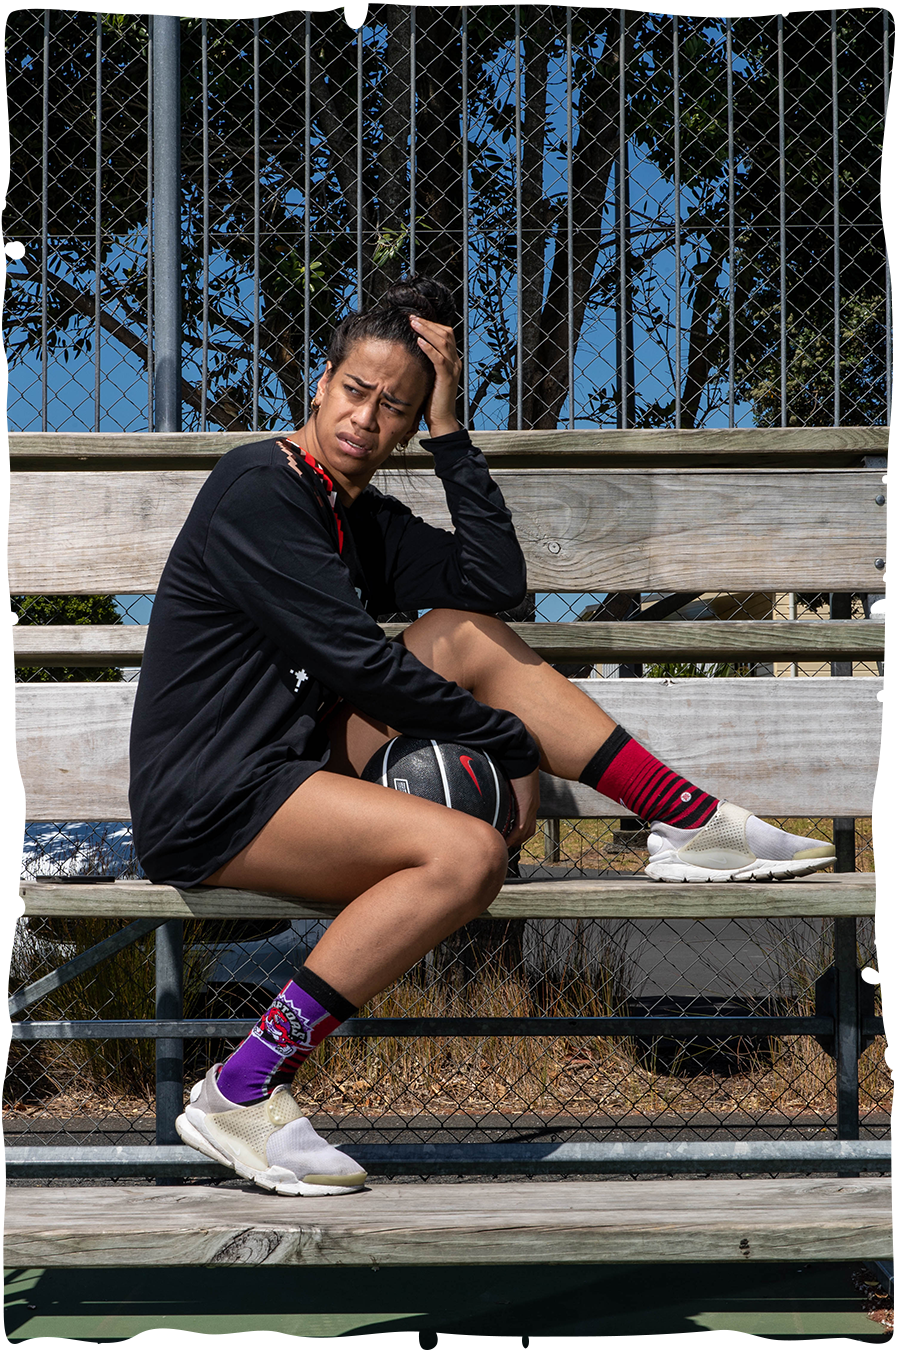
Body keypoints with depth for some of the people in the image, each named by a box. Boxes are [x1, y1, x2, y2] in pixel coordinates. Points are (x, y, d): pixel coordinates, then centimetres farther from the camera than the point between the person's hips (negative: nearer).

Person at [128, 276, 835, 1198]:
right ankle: (240, 1094, -24)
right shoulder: (259, 490, -12)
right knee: (467, 853, -27)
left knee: (462, 633, 0)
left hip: (296, 762, 9)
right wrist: (511, 747, -10)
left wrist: (449, 433, -1)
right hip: (205, 808, -8)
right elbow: (356, 662, -17)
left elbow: (497, 585, 2)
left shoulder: (363, 519, 14)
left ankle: (690, 823, 3)